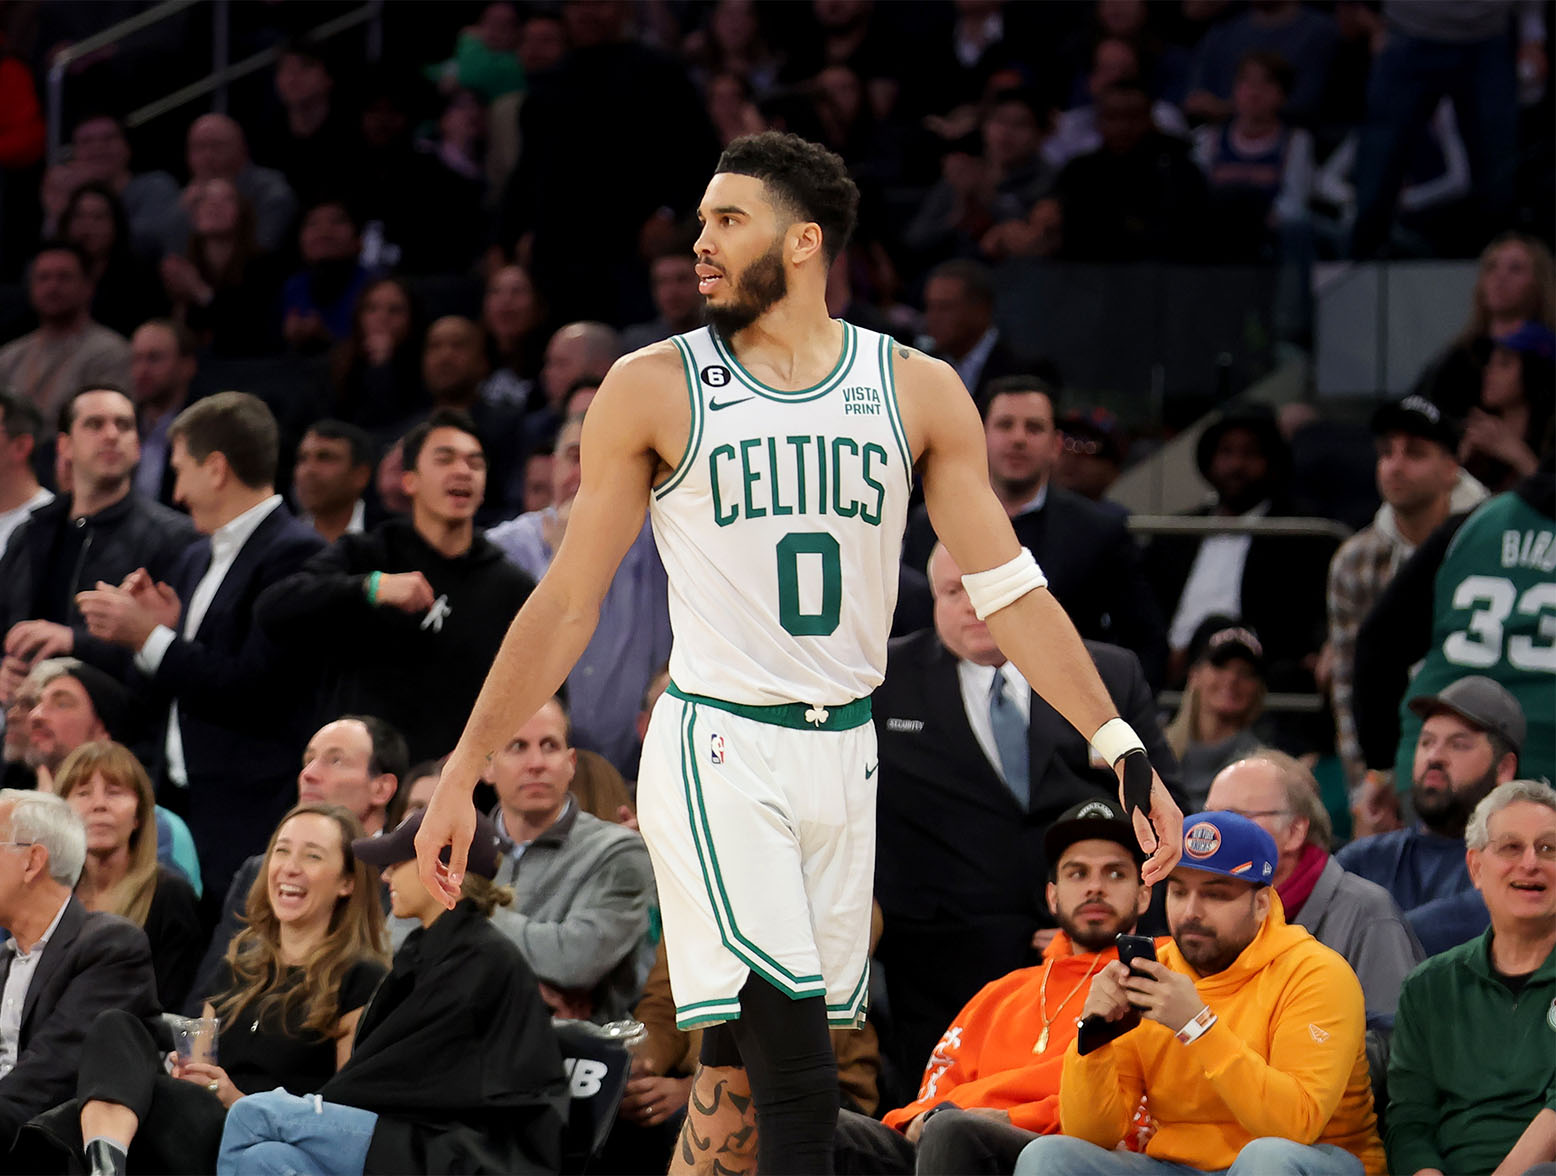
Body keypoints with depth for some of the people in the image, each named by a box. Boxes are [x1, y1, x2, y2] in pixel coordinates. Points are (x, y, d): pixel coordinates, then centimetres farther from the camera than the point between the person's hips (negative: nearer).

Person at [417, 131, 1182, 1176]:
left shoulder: (916, 391, 4)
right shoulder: (656, 387, -2)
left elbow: (1010, 589, 5)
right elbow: (569, 602, 3)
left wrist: (1122, 749, -2)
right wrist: (463, 775, 0)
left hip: (843, 755, 4)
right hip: (717, 750, -4)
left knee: (740, 1066, 7)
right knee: (796, 1066, -17)